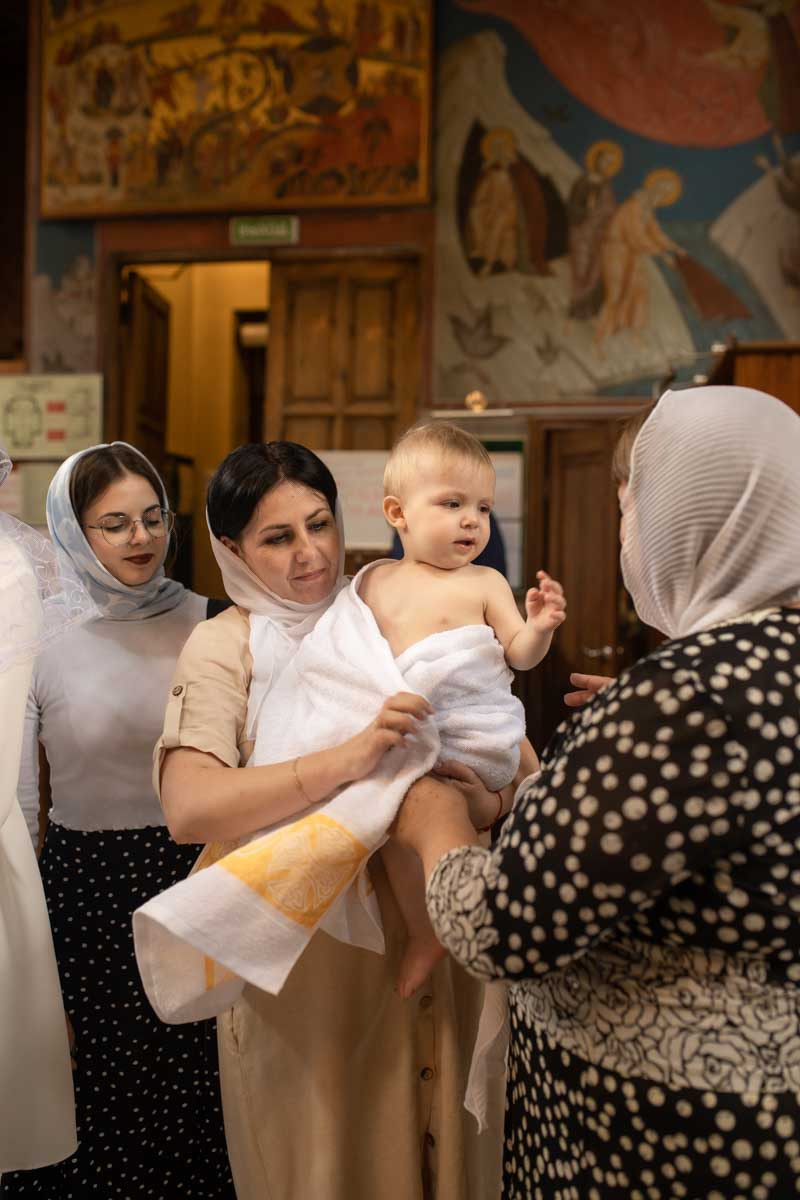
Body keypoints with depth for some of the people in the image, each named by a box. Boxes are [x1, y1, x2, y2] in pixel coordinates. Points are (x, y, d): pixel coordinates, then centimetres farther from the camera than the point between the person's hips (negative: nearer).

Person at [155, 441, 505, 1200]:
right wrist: (348, 760, -35)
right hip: (303, 948, -3)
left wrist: (476, 795, -18)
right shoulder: (223, 646, -9)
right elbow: (187, 808, -26)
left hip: (424, 937, 3)